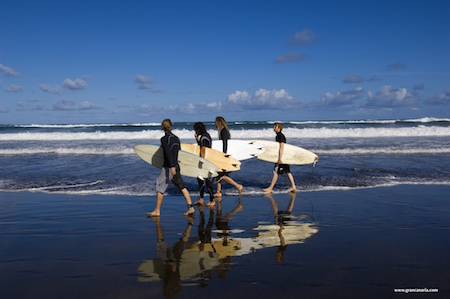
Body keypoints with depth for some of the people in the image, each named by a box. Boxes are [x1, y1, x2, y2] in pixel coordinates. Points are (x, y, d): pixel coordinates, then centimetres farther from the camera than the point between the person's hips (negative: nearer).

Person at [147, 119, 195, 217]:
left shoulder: (164, 139, -12)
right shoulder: (176, 138, 9)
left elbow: (168, 153, -21)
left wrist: (171, 166, -26)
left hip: (168, 167, -7)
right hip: (176, 166, 7)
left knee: (160, 188, 4)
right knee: (182, 187, 9)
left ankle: (157, 211, 11)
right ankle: (190, 208, 5)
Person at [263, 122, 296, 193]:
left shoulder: (281, 136, -15)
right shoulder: (278, 136, 16)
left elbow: (282, 147, -23)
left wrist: (280, 158, -26)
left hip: (282, 157, -10)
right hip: (284, 157, 10)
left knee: (275, 172, -6)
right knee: (287, 172, 11)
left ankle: (270, 188, -2)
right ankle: (293, 186, 15)